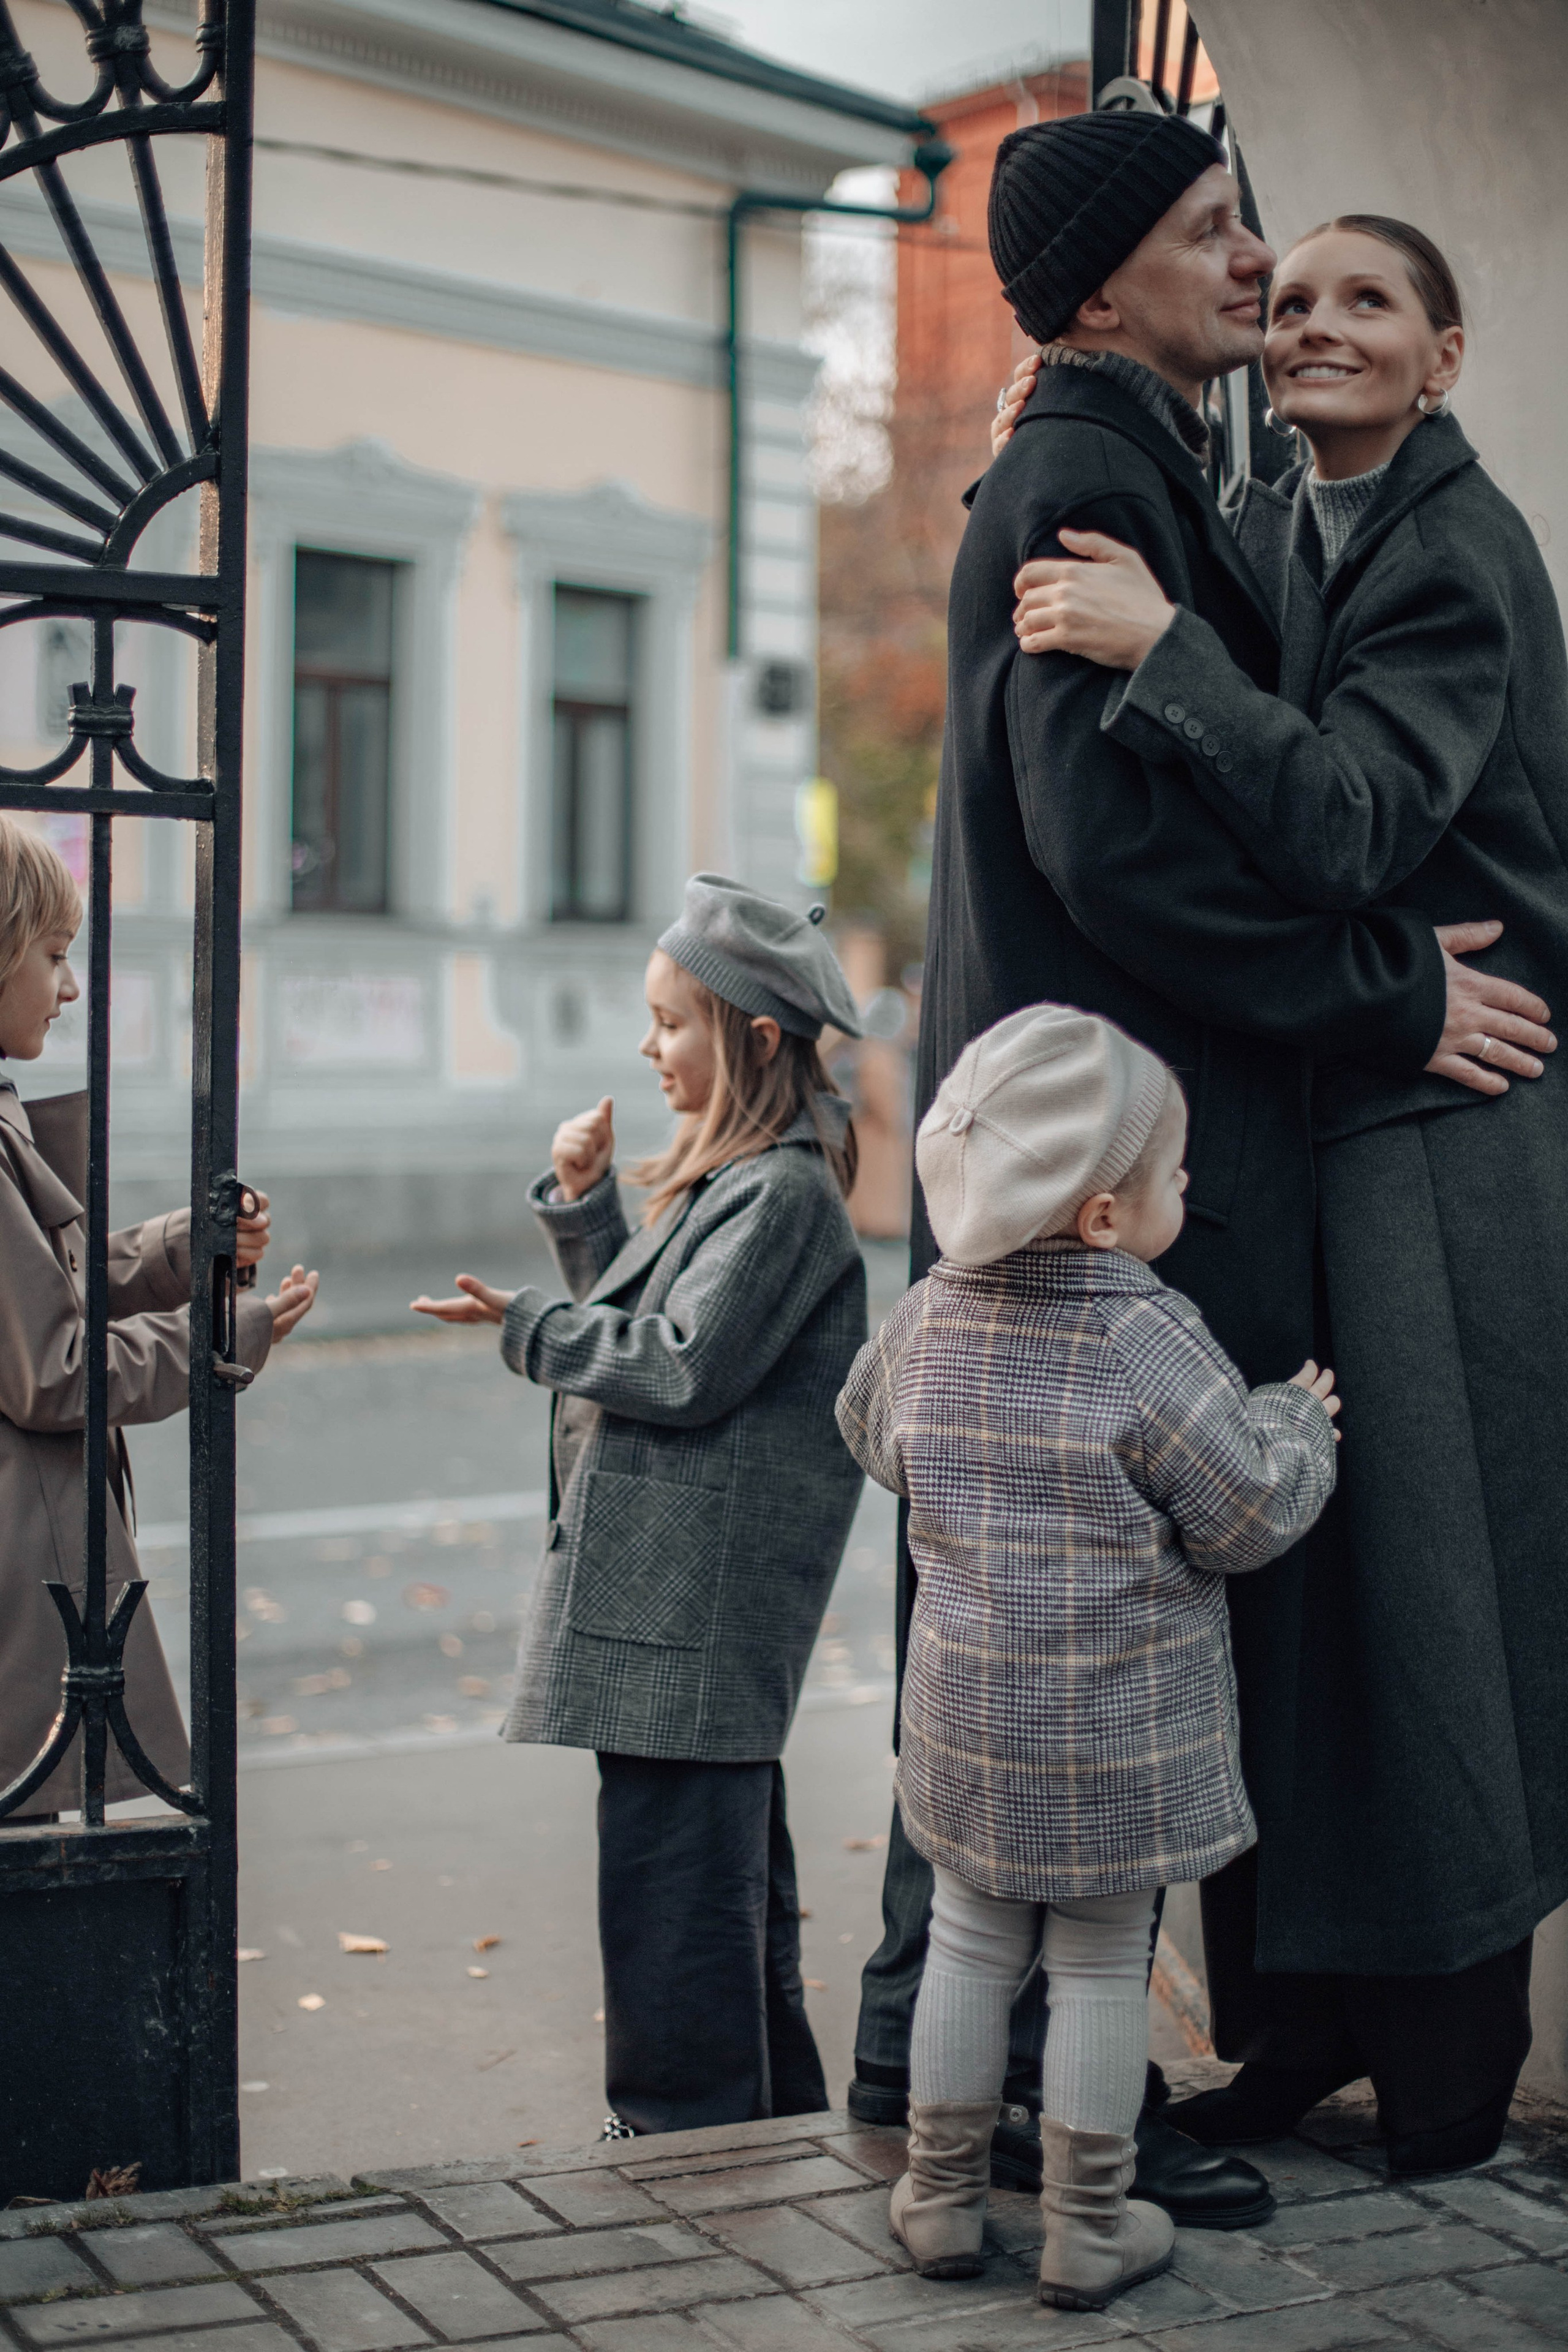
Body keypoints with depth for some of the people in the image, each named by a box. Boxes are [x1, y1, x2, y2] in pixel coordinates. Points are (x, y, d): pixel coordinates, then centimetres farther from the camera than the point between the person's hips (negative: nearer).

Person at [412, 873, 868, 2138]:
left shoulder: (785, 1194, -16)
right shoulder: (722, 1173, 15)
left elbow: (685, 1367, -21)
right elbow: (632, 1318, 18)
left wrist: (532, 1329, -11)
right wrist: (585, 1204, 5)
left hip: (697, 1592, -11)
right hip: (659, 1565, 11)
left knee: (670, 1848, -4)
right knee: (719, 1838, 18)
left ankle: (687, 2113, 6)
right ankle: (769, 2093, 30)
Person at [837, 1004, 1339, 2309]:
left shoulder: (928, 1318, -2)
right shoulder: (1149, 1340, -20)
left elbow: (872, 1432, 18)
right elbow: (1252, 1513, -14)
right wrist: (1299, 1424, 5)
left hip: (971, 1710, 5)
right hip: (1124, 1731, -4)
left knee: (971, 1943, 18)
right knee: (1103, 1966, 9)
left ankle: (944, 2194, 27)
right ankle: (1089, 2227, 20)